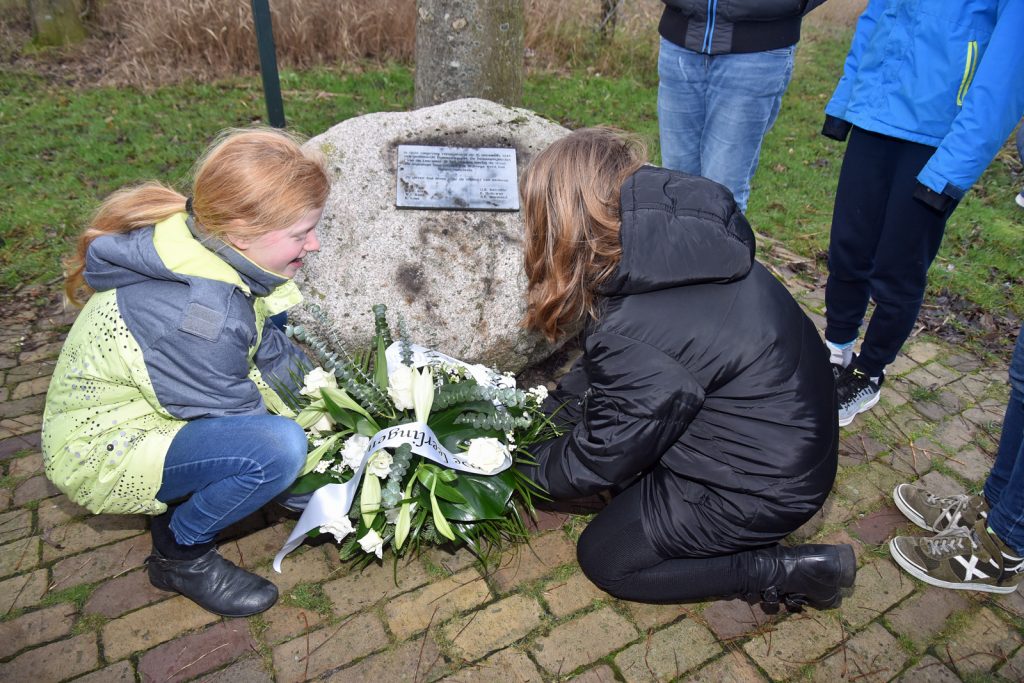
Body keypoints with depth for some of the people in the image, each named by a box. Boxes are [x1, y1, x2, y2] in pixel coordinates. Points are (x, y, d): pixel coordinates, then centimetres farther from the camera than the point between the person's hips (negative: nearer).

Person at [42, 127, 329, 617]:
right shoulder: (197, 318, -36)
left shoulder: (205, 244, -10)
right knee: (278, 448, -30)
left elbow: (265, 349, 3)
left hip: (148, 402, 9)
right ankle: (179, 555, -2)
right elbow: (238, 413, -21)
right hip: (102, 454, -9)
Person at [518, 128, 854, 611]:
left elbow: (598, 460, -16)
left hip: (762, 484, -8)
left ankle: (791, 573, 6)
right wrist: (548, 410, 11)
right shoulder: (677, 243, -8)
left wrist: (524, 465, 1)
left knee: (604, 558, 7)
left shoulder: (639, 335, -34)